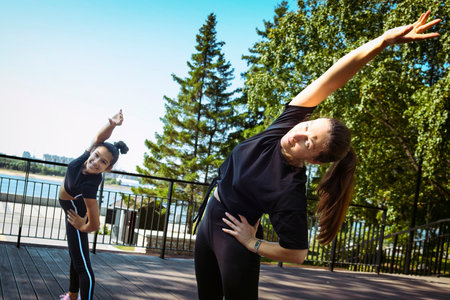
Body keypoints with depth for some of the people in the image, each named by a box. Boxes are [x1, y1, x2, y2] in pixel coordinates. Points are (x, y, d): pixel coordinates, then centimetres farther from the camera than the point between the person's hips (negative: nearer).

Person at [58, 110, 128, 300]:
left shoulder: (90, 184, -41)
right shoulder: (87, 156, -27)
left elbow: (95, 224, -35)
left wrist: (82, 228, -14)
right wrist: (112, 124, -47)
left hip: (76, 213, -9)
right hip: (72, 208, 9)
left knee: (82, 265, -8)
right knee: (76, 255, 24)